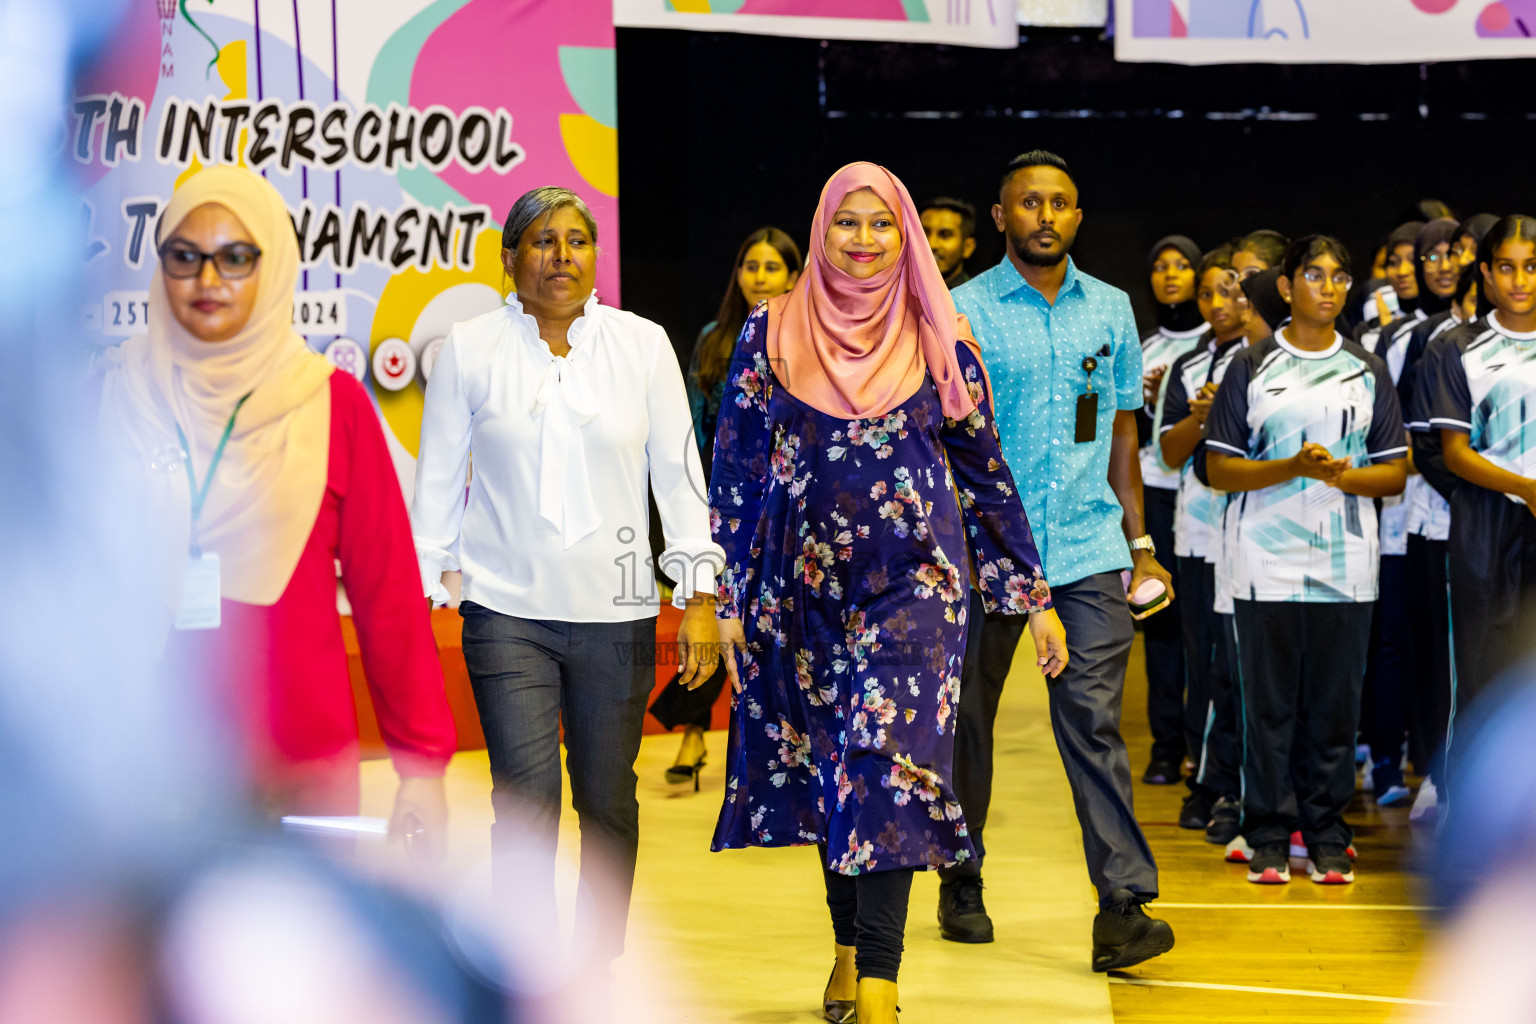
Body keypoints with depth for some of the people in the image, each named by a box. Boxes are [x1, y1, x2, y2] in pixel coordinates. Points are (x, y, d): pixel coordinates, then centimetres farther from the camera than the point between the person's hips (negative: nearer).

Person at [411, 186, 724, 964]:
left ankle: (599, 970, 25)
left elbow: (677, 470, 6)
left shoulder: (642, 344, 4)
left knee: (607, 801, 9)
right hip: (506, 612, -1)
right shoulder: (469, 350, 2)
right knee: (526, 801, -11)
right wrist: (417, 596, 5)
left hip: (615, 610, 1)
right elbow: (438, 481, 7)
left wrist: (700, 596, 2)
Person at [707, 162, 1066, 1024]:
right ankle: (852, 947, 24)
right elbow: (737, 468, 6)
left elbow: (985, 470, 7)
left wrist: (1035, 597, 6)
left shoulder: (940, 340, 3)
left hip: (913, 582, -2)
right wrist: (729, 594, 2)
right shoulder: (772, 333, 5)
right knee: (827, 766, 8)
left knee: (890, 761, -13)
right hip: (803, 586, 2)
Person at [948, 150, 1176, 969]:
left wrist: (1140, 544, 13)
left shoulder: (1110, 310, 11)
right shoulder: (964, 312, -1)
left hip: (1089, 552, 2)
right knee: (970, 722, 10)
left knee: (1093, 722, -7)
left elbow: (1121, 431, 16)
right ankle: (963, 882, 26)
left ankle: (1122, 906, -11)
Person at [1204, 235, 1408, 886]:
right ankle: (1269, 838, 8)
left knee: (1335, 705, 3)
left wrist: (1338, 475, -10)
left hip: (1346, 568, 2)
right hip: (1266, 566, -2)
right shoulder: (1250, 368, 5)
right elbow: (1218, 468, 0)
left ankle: (1327, 837, 12)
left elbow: (1395, 473, 9)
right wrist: (1293, 468, -14)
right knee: (1268, 704, 0)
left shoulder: (1368, 372, 12)